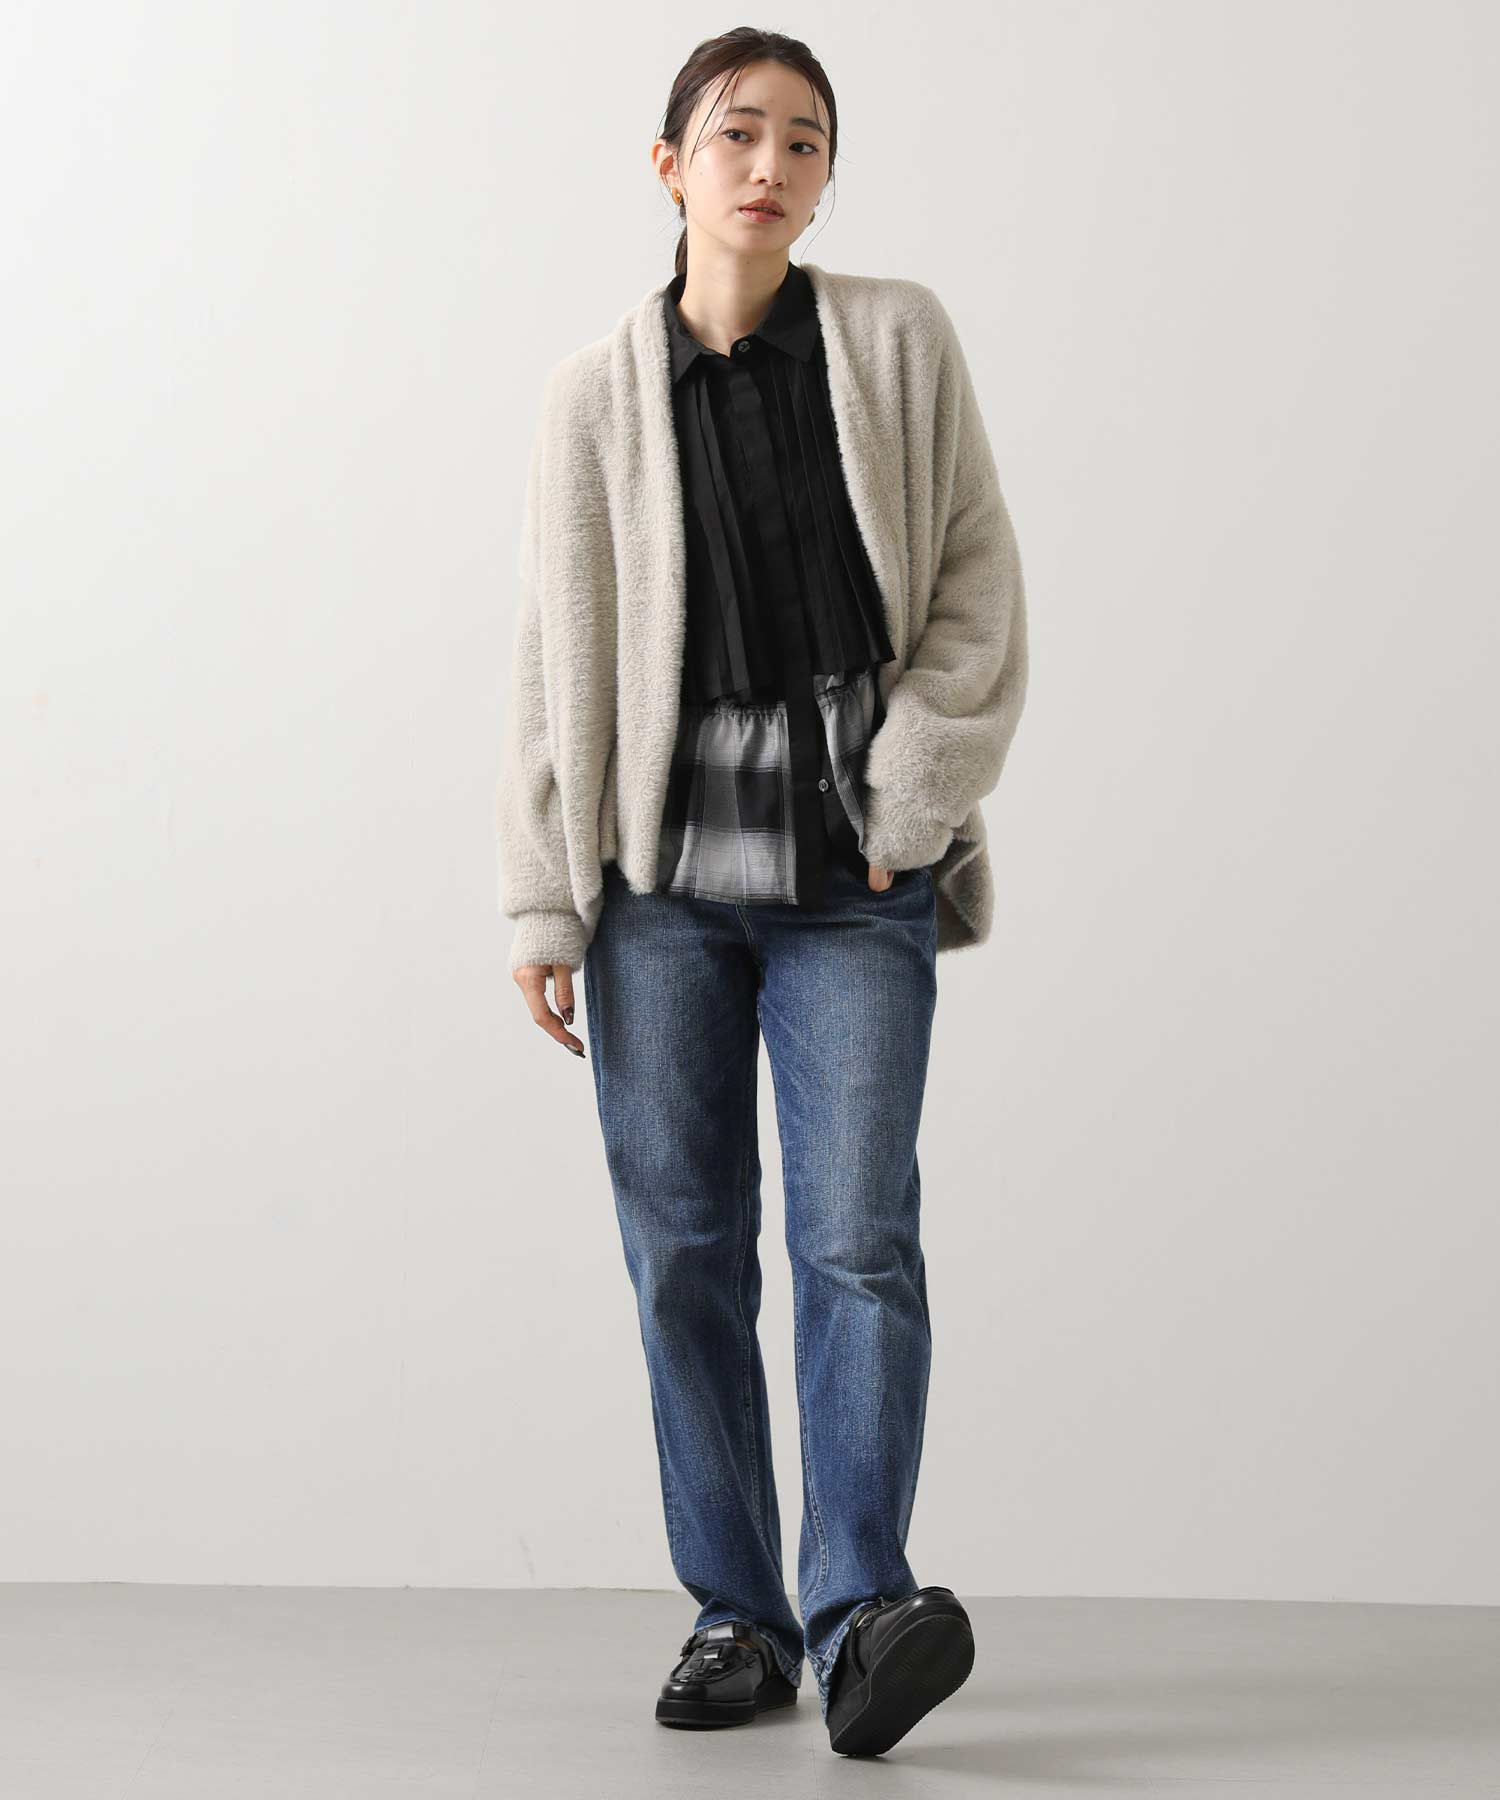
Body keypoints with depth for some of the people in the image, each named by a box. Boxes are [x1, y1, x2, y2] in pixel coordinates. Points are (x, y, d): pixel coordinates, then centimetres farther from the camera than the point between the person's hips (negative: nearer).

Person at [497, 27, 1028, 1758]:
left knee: (859, 1237, -11)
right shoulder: (596, 392, 6)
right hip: (662, 867, 1)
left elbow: (979, 591, 4)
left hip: (855, 872, -1)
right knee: (685, 1245, 3)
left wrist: (909, 802, -6)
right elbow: (558, 649, 7)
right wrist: (543, 899, 3)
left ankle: (858, 1608, -11)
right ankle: (735, 1614, 12)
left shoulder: (898, 341, 5)